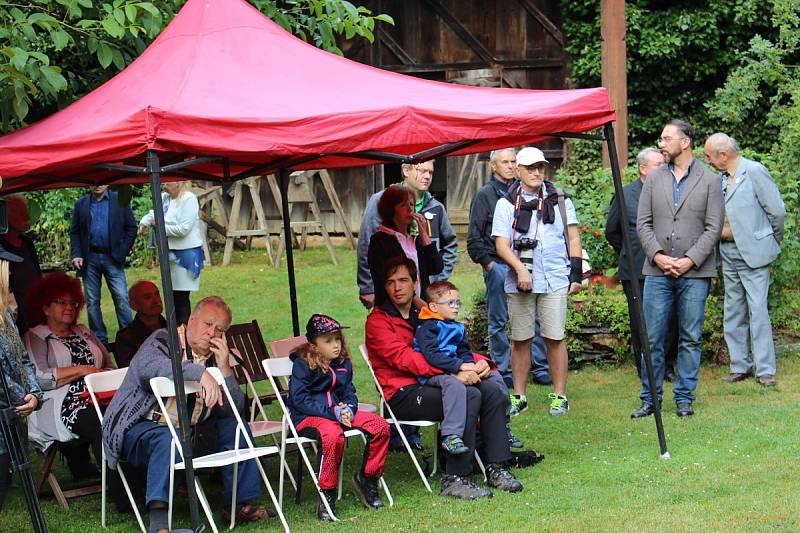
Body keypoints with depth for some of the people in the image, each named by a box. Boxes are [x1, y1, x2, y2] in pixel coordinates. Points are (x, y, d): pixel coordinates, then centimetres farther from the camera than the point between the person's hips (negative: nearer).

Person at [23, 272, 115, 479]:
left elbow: (110, 367, 23)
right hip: (62, 406, -5)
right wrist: (82, 370, -7)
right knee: (100, 421, -36)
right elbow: (38, 378, -7)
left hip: (97, 400, 5)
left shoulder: (84, 333, 29)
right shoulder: (35, 338, 10)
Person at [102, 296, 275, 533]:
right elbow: (147, 366, -36)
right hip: (139, 429, -7)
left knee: (235, 427, 0)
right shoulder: (164, 341, -9)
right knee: (167, 438, -35)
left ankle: (241, 505, 7)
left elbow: (233, 410, 2)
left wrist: (224, 369, -12)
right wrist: (200, 373, -43)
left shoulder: (216, 357, 9)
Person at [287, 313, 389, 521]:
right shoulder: (303, 365, -10)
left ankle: (367, 477, 9)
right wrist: (332, 412, -24)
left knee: (380, 425, -10)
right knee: (333, 434, -40)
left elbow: (349, 393, 15)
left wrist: (348, 409, -10)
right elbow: (299, 398, -17)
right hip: (308, 416, -7)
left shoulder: (343, 364, 9)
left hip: (338, 412, 7)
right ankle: (327, 494, -25)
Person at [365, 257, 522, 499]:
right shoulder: (378, 321, -3)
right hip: (403, 394, -7)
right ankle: (455, 479, -27)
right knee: (469, 395, -28)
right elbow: (404, 358, -17)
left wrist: (479, 362, 0)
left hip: (431, 383, 7)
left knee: (493, 390, -11)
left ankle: (495, 467, -9)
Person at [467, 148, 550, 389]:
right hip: (498, 266, -3)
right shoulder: (485, 195, 1)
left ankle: (540, 367, 9)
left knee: (534, 317, 2)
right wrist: (487, 263, -6)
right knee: (498, 322, 3)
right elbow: (474, 238, 1)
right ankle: (503, 372, 9)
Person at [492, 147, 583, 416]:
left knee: (555, 338, -3)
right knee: (520, 340, 4)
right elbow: (501, 244, 0)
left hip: (555, 281, 0)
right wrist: (520, 269, -14)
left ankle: (559, 396, 5)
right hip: (519, 281, 0)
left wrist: (576, 273, 4)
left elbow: (573, 238, 12)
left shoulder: (560, 200, 11)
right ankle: (519, 396, 13)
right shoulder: (506, 204, 6)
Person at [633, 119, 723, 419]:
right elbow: (643, 223, 7)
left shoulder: (710, 181, 3)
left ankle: (684, 399, 13)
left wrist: (690, 260, -12)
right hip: (657, 272, 2)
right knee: (652, 338, 1)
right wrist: (657, 255, -8)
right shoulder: (654, 179, 10)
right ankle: (650, 399, 9)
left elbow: (713, 228, -3)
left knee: (690, 338, 4)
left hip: (695, 273, -2)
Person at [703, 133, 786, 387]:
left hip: (753, 253, -7)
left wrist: (774, 242, 2)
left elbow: (777, 211, -8)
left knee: (757, 310, -8)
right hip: (728, 254, 7)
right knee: (733, 312, 10)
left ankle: (765, 370, -3)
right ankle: (740, 366, 17)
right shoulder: (720, 178, 11)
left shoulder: (755, 171, -10)